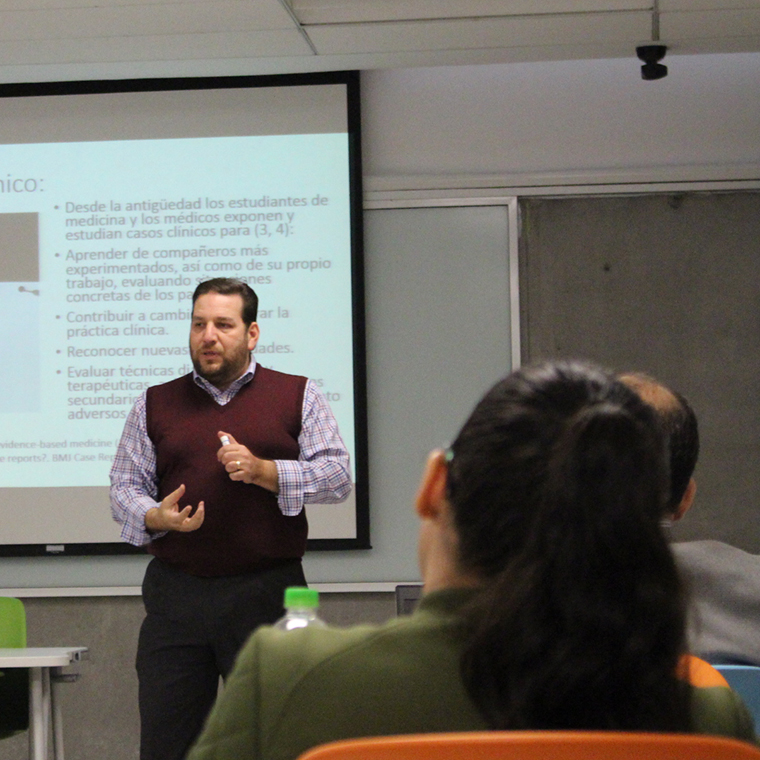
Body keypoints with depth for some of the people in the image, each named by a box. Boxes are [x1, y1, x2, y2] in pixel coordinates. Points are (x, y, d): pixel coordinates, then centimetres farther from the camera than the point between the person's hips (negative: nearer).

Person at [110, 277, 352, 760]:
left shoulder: (299, 396, 9)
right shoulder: (155, 405, 15)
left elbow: (338, 476, 2)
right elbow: (124, 486, 13)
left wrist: (263, 472, -11)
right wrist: (155, 517, -9)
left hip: (267, 594, -1)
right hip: (175, 594, 2)